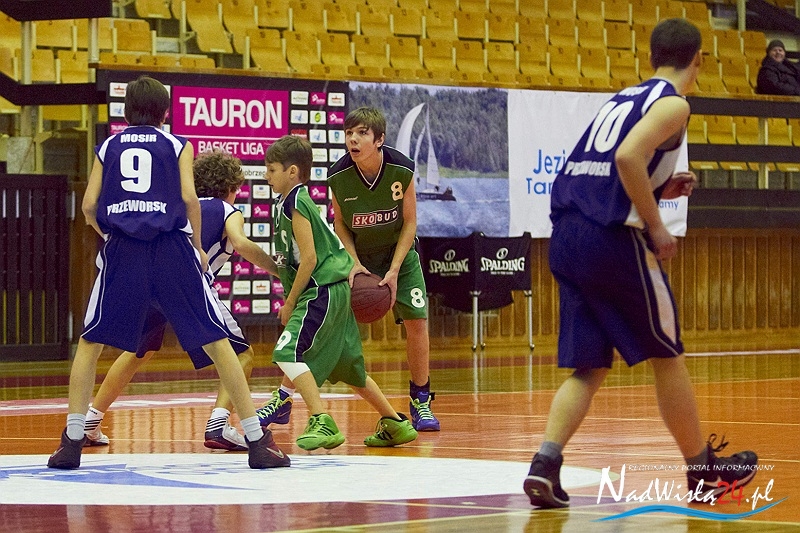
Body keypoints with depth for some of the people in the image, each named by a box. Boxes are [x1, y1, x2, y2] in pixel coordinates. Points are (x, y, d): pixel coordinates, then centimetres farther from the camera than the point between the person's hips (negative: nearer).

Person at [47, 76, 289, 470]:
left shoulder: (107, 147, 17)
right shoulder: (178, 145, 12)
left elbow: (89, 207, 9)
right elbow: (188, 196, -2)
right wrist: (198, 244, 11)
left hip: (122, 249, 1)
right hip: (172, 248, -1)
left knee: (90, 343, 14)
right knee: (216, 342, 2)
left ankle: (72, 441, 5)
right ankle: (257, 441, -2)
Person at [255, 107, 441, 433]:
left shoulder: (401, 169, -23)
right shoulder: (339, 175, -22)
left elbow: (409, 222, -12)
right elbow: (340, 223, -6)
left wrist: (394, 271, -18)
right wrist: (354, 263, -19)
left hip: (398, 251, 0)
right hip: (357, 255, 0)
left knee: (416, 321, -9)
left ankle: (421, 402, 10)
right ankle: (282, 400, 0)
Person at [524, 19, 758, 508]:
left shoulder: (622, 99, 22)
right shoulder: (673, 104, -2)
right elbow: (628, 157, -20)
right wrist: (656, 226, -13)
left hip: (566, 235, 7)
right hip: (611, 236, -7)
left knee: (588, 368, 9)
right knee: (667, 357, 8)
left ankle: (545, 465, -9)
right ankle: (703, 469, 19)